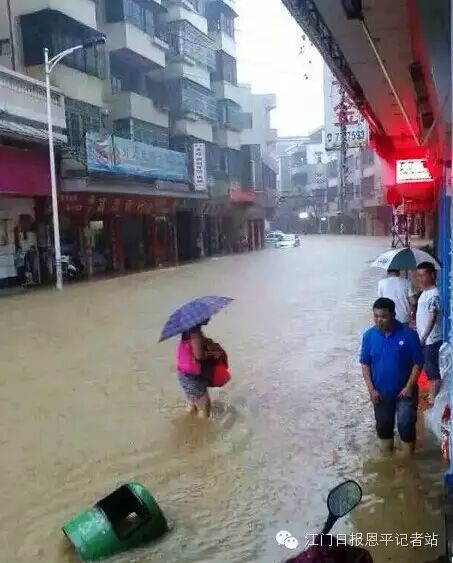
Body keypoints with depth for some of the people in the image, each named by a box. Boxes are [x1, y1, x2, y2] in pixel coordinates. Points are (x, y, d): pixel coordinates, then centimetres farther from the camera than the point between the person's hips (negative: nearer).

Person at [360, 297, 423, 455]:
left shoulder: (409, 335, -16)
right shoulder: (369, 336, -8)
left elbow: (418, 363, -10)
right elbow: (365, 364, -1)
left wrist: (409, 387, -15)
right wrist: (371, 389, -8)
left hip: (405, 391, -3)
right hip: (381, 393, 3)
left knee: (406, 424, -3)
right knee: (383, 425, 15)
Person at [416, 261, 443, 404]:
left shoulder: (434, 295, -19)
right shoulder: (424, 293, 10)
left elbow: (432, 318, -23)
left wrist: (423, 337, -27)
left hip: (431, 340, -9)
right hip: (423, 339, 9)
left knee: (433, 371, 0)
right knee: (428, 370, 18)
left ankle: (434, 400, 9)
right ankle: (431, 396, 29)